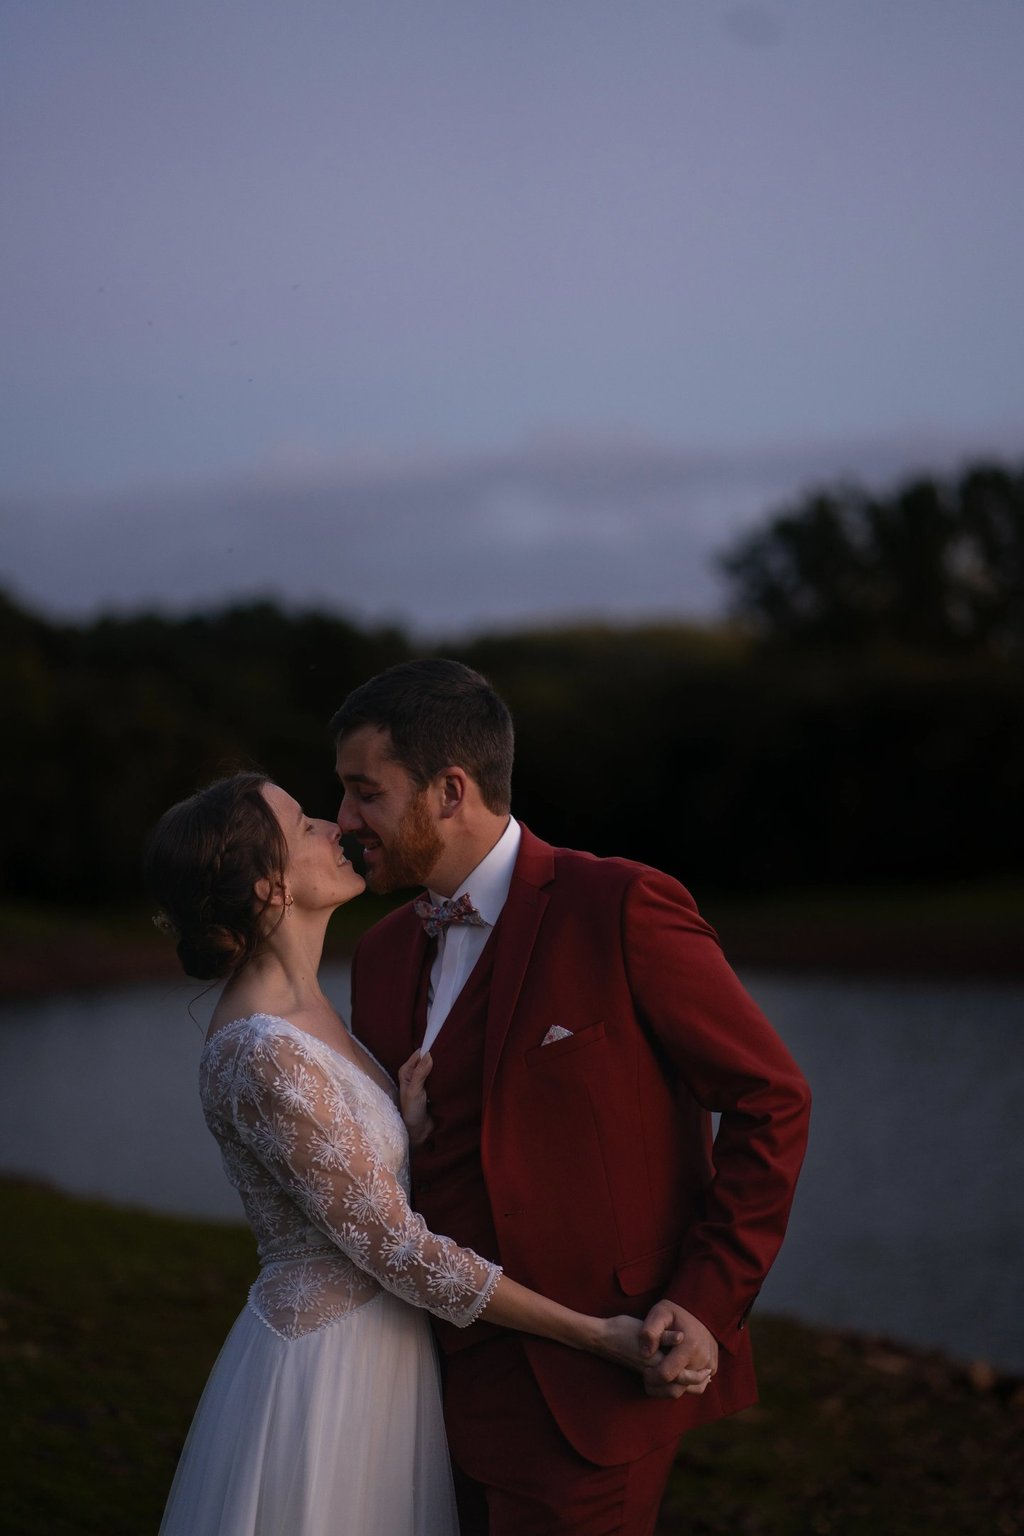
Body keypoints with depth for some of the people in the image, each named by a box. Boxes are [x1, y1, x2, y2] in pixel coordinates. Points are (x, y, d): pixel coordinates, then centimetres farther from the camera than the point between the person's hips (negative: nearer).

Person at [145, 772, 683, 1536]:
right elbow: (399, 1251, -22)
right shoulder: (264, 1057, -25)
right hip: (326, 1371, -9)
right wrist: (597, 1335, -19)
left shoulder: (301, 1012, 5)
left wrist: (412, 1117, -10)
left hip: (374, 1351, 9)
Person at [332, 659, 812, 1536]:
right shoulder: (384, 954, 10)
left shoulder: (622, 907, -12)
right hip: (462, 1379, 7)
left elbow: (771, 1100, -9)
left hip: (590, 1385, -7)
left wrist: (709, 1303, -14)